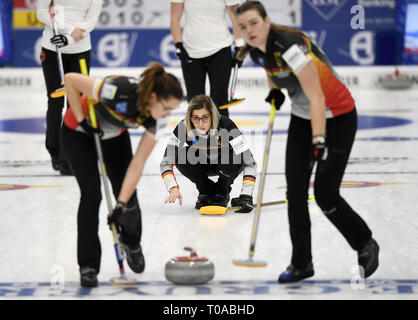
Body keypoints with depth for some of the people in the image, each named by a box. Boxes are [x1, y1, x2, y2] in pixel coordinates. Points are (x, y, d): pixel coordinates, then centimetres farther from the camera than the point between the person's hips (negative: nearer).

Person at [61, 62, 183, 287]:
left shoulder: (157, 118, -24)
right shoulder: (120, 90, -41)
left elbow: (137, 163, -21)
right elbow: (70, 79, -30)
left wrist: (122, 204, -26)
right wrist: (81, 119, -24)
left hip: (115, 135, 4)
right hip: (79, 133, -4)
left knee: (127, 194, -2)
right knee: (91, 194, -15)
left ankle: (132, 242, 30)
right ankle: (88, 265, -4)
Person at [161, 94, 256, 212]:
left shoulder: (226, 125, -34)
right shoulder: (183, 128, -28)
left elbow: (249, 162, -36)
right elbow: (166, 162, -28)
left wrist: (246, 196, -45)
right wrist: (173, 188, -45)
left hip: (224, 165, -2)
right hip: (202, 165, 2)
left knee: (235, 157, -35)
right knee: (181, 156, -29)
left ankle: (221, 193, -4)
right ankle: (206, 193, -3)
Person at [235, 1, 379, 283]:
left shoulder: (290, 46, -31)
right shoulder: (255, 51, -6)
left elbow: (317, 98, -33)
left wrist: (319, 142, -39)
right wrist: (275, 90, 2)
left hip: (337, 118, -7)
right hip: (302, 118, 7)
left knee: (325, 195, -7)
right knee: (295, 191, -1)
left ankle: (366, 245, 17)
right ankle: (301, 264, 9)